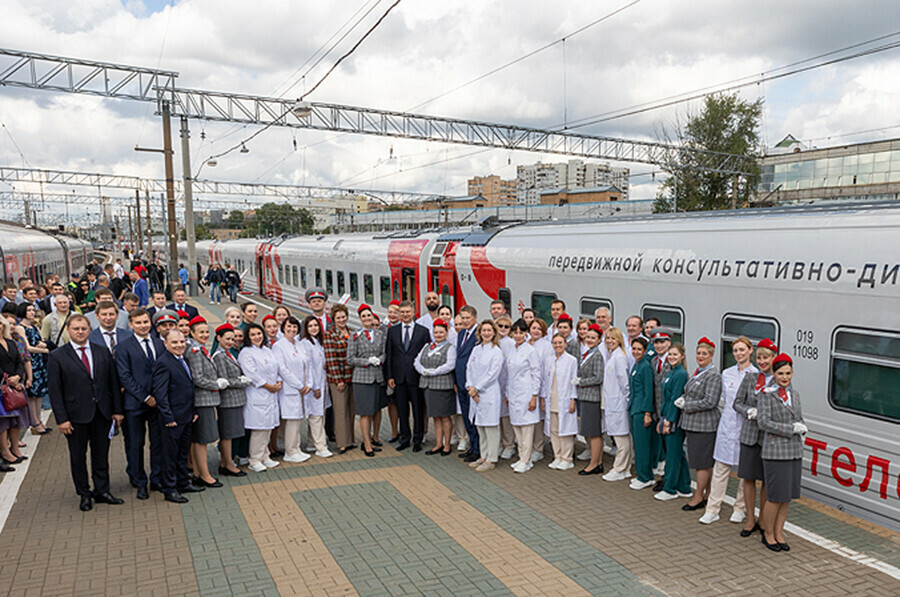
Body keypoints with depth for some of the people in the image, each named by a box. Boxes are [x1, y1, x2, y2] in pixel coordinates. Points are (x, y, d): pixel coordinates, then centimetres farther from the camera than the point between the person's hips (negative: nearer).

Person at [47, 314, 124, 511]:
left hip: (102, 413, 2)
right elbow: (54, 390, -5)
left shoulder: (102, 352, 6)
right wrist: (61, 419, -11)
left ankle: (102, 491, 23)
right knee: (78, 456, 9)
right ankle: (84, 494, 23)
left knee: (101, 454, 10)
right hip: (76, 415, -2)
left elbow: (113, 382, 7)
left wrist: (117, 410, 3)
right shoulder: (57, 357, -3)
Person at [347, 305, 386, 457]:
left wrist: (379, 359, -12)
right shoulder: (356, 337, -2)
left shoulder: (380, 333, 9)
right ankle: (367, 444, 5)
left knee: (372, 411, 9)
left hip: (377, 377, 4)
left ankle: (367, 441, 21)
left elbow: (385, 352, 9)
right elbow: (350, 359, -4)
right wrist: (368, 361, -13)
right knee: (365, 412, -3)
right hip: (362, 377, -4)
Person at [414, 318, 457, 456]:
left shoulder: (450, 347, -3)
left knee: (445, 417, 1)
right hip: (428, 385, 6)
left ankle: (447, 446, 12)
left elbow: (450, 365, -16)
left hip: (443, 385, -6)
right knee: (436, 417, 11)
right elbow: (417, 361, 10)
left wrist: (432, 372, -15)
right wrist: (424, 371, -9)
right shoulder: (427, 347, 16)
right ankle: (438, 444, 19)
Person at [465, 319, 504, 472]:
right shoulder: (476, 349, 12)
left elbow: (492, 374, -12)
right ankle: (483, 456, 24)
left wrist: (476, 389, -11)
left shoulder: (496, 351, -7)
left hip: (489, 393, -6)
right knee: (480, 426, 13)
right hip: (475, 393, 7)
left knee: (491, 427, -1)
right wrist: (470, 388, -4)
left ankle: (491, 460, 5)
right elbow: (469, 368, 10)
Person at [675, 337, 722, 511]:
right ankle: (707, 494, 25)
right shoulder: (697, 372, 13)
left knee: (702, 462, 0)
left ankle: (699, 497, 10)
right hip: (692, 423, 9)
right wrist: (682, 400, 5)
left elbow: (710, 402, -21)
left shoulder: (713, 376, -14)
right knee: (705, 462, 16)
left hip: (704, 424, -9)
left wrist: (687, 406, -14)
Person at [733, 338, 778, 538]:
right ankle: (750, 519, 18)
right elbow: (738, 402, 8)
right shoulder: (749, 378, 5)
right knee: (748, 478, 6)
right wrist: (749, 412, -11)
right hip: (750, 433, 2)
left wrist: (760, 414, -16)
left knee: (767, 480, 8)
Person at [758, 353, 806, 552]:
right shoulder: (767, 394, -7)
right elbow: (763, 422, -13)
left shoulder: (795, 394, 12)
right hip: (775, 451, -6)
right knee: (776, 497, -2)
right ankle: (768, 534, 16)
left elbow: (800, 419, 15)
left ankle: (779, 533, 24)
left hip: (794, 450, 6)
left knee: (787, 497, 11)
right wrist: (791, 429, -16)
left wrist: (801, 428, -7)